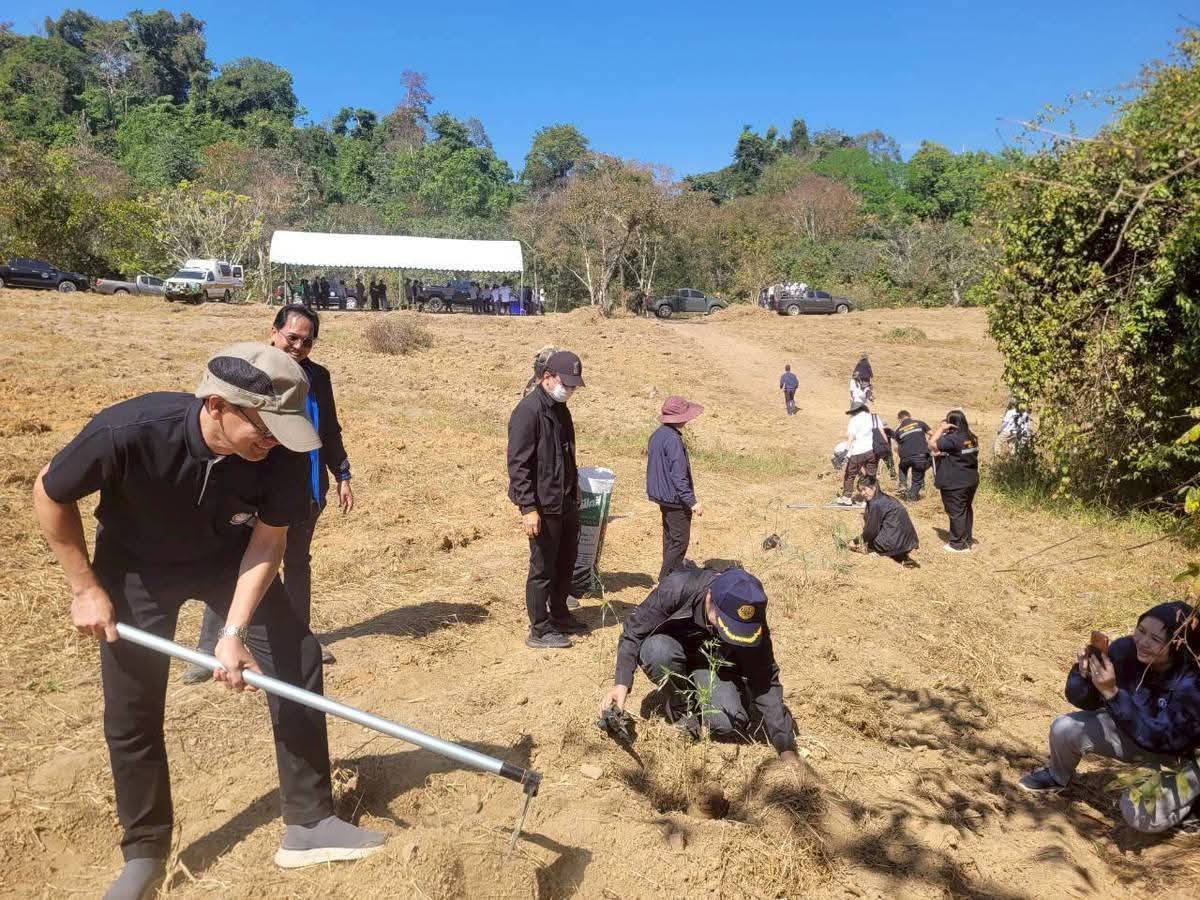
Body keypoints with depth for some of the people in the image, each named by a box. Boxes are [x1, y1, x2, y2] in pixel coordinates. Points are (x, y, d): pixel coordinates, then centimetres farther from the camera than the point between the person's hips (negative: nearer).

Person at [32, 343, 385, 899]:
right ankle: (144, 853, 25)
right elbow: (49, 494, -16)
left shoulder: (280, 452, -31)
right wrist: (85, 588, -12)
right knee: (130, 709, 1)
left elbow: (267, 541, -18)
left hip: (228, 559, 2)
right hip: (136, 567, -1)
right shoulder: (129, 431, -37)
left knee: (297, 658, -11)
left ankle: (308, 824, 2)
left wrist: (234, 631, -26)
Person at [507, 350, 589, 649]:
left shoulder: (560, 408, 10)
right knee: (543, 569, 2)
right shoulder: (528, 411, -18)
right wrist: (528, 508, -23)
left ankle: (559, 616, 37)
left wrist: (574, 490, 22)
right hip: (543, 506, -9)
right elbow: (518, 464, -21)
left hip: (566, 503, 9)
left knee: (566, 563, 20)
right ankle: (539, 631, 16)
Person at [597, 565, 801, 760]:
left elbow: (765, 684, -20)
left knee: (730, 725, -25)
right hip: (672, 649, 0)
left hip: (715, 665, 1)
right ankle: (681, 707, -8)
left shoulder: (752, 624, -28)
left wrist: (786, 748, -22)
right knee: (657, 650, -37)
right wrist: (622, 683, -34)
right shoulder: (677, 588, -35)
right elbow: (634, 631, -24)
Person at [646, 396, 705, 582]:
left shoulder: (658, 434, 7)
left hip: (663, 496, 10)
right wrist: (692, 502, -21)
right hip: (676, 499, -10)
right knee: (680, 542, -1)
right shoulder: (673, 440, -23)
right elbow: (678, 475, -25)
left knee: (670, 538, 19)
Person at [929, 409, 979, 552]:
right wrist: (942, 453, 11)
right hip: (971, 480, 9)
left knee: (956, 512, 1)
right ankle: (967, 540, 29)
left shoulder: (953, 439, -22)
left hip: (955, 483, -9)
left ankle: (958, 544, 8)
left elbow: (932, 444, -23)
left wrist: (941, 429, -14)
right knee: (966, 510, 19)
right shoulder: (971, 437, 7)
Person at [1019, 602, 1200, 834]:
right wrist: (1083, 672, -37)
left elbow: (1157, 738, -36)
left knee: (1140, 814, -23)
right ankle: (1058, 777, 19)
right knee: (1064, 729, -14)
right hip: (1131, 729, 4)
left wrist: (1112, 693, -45)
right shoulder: (1125, 649, -23)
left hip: (1174, 755, -4)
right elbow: (1084, 701, -15)